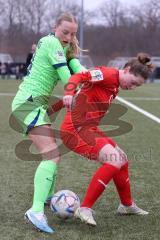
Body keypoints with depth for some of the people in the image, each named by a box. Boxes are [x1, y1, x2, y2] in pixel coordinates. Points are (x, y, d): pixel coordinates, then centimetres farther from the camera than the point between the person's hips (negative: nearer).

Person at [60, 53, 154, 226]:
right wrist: (69, 93, -42)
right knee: (114, 160, -22)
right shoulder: (108, 74, -14)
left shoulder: (115, 87, 15)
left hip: (89, 129, 11)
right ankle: (84, 209, -16)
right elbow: (77, 77, -27)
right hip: (76, 129, -11)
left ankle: (127, 205, 39)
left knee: (122, 160, 19)